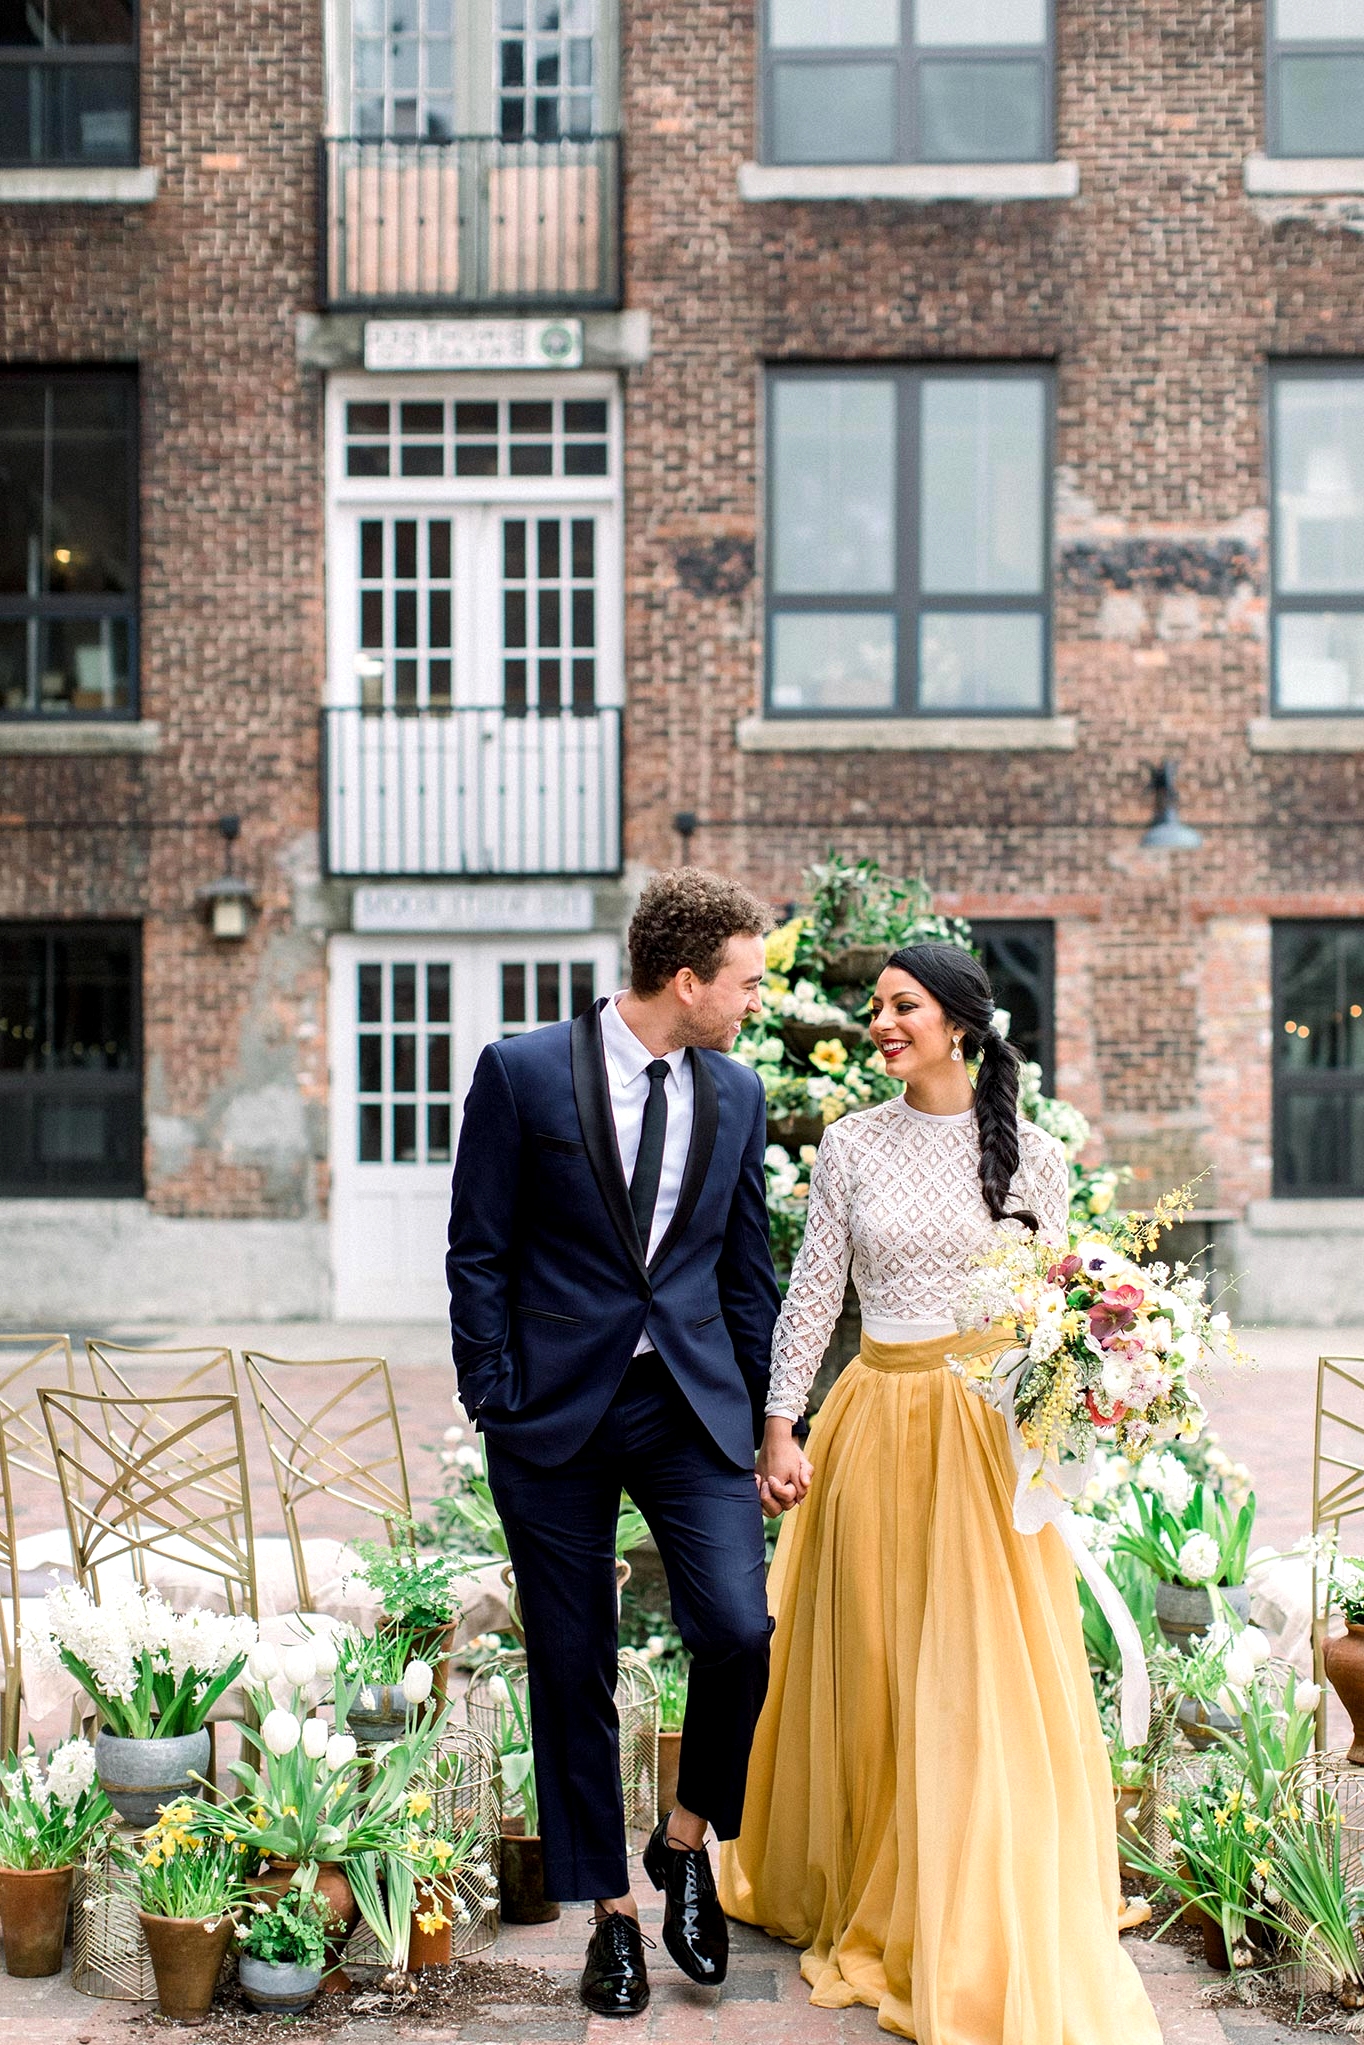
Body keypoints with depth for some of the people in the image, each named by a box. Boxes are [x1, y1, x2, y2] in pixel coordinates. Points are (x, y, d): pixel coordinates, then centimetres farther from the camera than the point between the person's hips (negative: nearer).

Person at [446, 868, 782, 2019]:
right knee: (572, 1672, 5)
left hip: (694, 1407, 2)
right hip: (556, 1412, -2)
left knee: (739, 1629, -14)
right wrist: (496, 1411, -6)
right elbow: (479, 1253, -2)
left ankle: (689, 1840, 14)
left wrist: (764, 1422, 13)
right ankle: (612, 1911, 22)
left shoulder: (737, 1095, 7)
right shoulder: (523, 1074, -5)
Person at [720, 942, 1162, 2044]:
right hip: (877, 1419, 1)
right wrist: (780, 1427, -1)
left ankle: (984, 1942, 13)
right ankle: (862, 1901, 27)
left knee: (988, 1681, -1)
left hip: (990, 1427, -1)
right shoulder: (852, 1146, 3)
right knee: (868, 1669, 8)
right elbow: (812, 1294, 4)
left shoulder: (1031, 1153, 1)